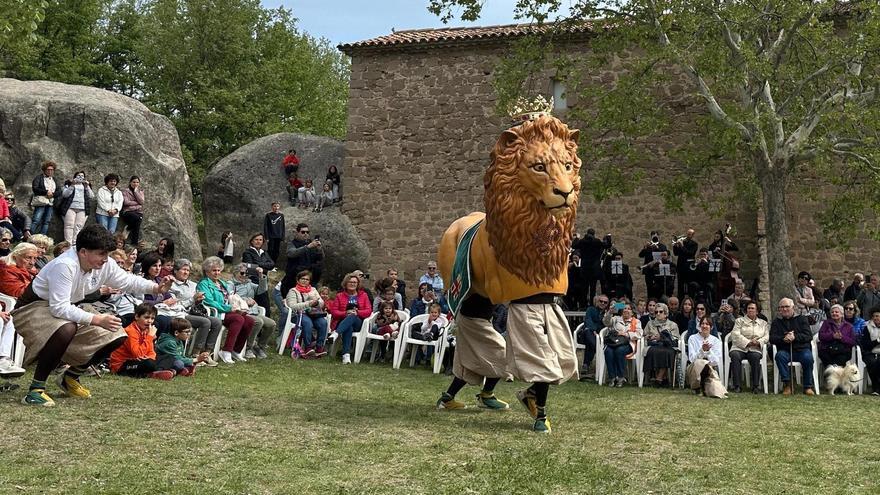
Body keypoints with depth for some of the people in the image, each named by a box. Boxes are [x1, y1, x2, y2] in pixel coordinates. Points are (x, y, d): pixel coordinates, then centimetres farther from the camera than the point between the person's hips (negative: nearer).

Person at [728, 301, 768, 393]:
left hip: (755, 349, 1)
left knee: (755, 357, -36)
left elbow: (766, 336, 10)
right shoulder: (740, 320, 17)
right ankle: (737, 386, -35)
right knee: (735, 356, -35)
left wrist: (758, 342, -12)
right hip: (739, 348, -1)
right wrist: (748, 342, -11)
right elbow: (735, 334, 2)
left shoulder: (763, 323, 23)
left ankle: (756, 385, -31)